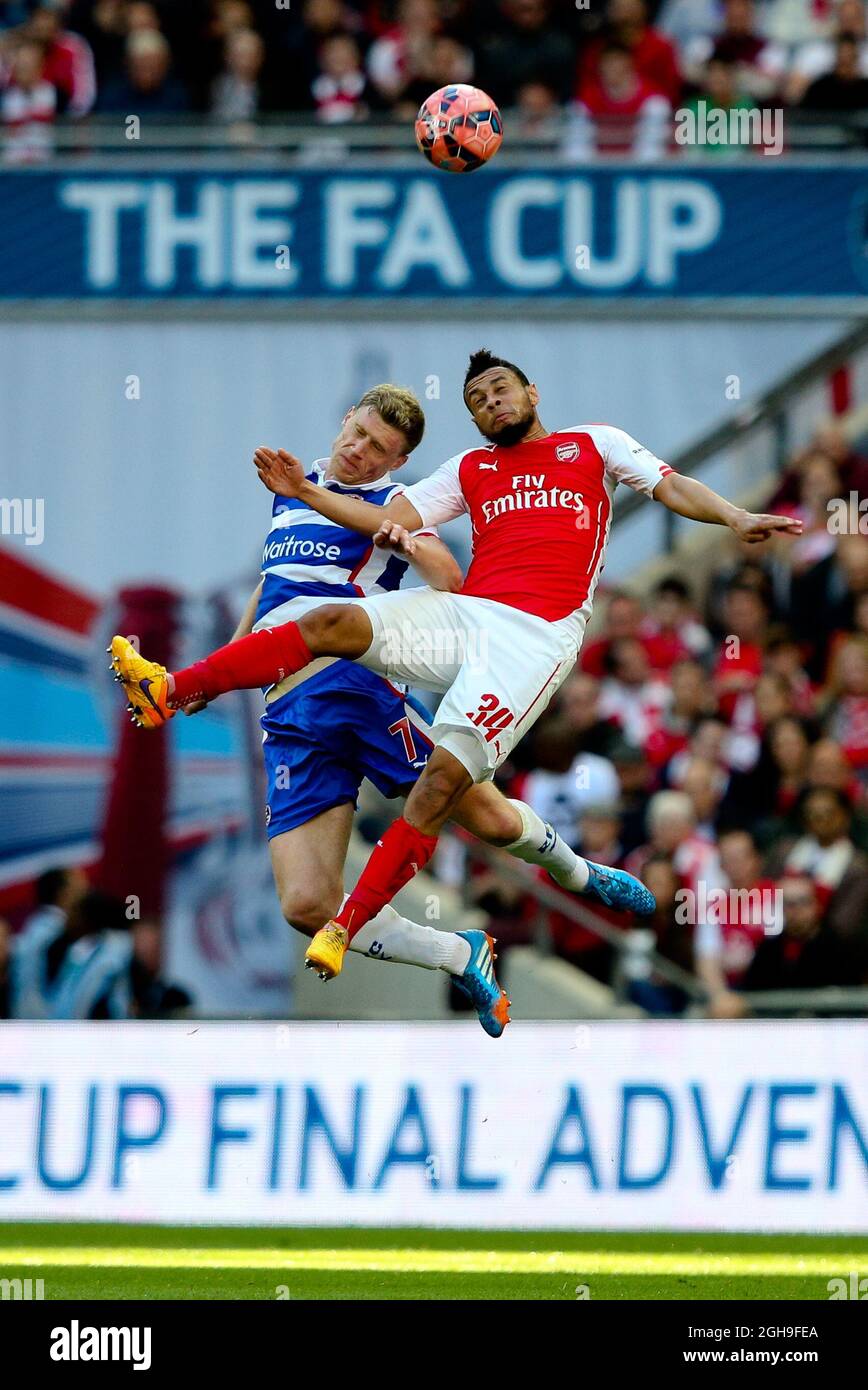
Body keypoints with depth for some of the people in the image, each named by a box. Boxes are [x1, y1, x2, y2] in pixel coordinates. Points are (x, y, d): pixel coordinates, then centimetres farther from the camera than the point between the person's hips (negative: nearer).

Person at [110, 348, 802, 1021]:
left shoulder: (594, 445, 17)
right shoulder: (471, 470, 25)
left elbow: (672, 486, 7)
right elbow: (392, 520, 17)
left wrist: (738, 519, -11)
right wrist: (305, 495, 7)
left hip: (537, 632, -4)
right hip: (464, 612, 4)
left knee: (447, 774, -18)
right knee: (333, 623, -19)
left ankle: (346, 928, -19)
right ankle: (170, 692, -21)